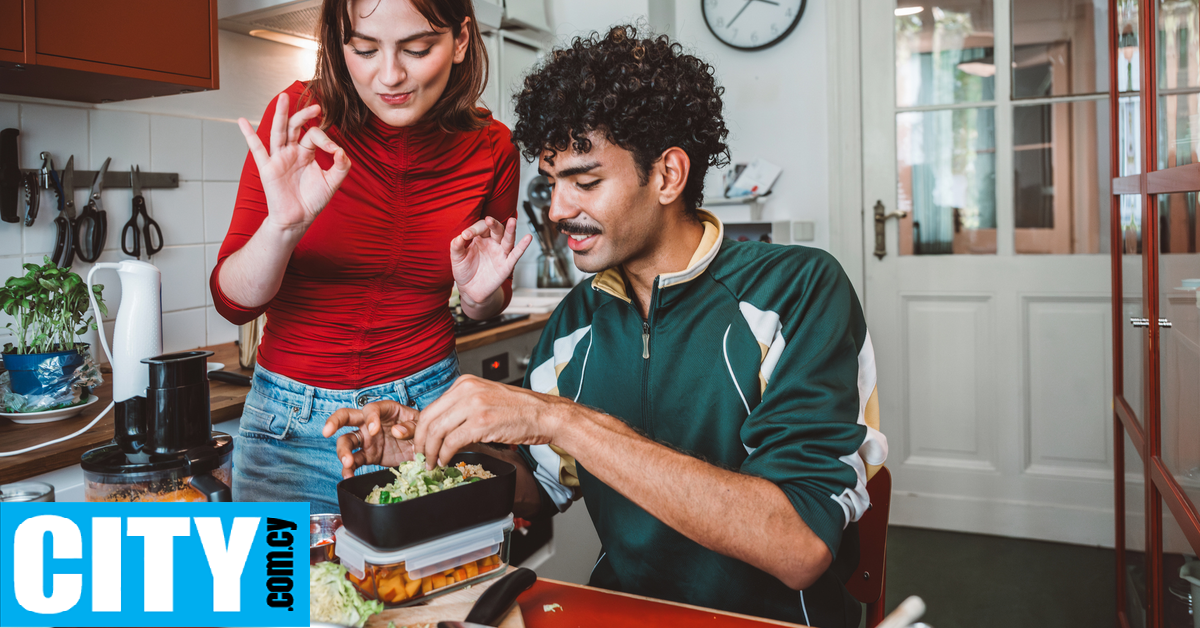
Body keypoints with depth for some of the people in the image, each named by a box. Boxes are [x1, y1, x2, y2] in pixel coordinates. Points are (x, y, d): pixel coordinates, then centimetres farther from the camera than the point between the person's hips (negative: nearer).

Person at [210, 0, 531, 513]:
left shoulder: (489, 148, -7)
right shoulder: (298, 120, -12)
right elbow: (234, 302, -11)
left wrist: (481, 295, -13)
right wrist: (283, 224, -29)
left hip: (427, 406, 1)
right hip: (291, 419, 0)